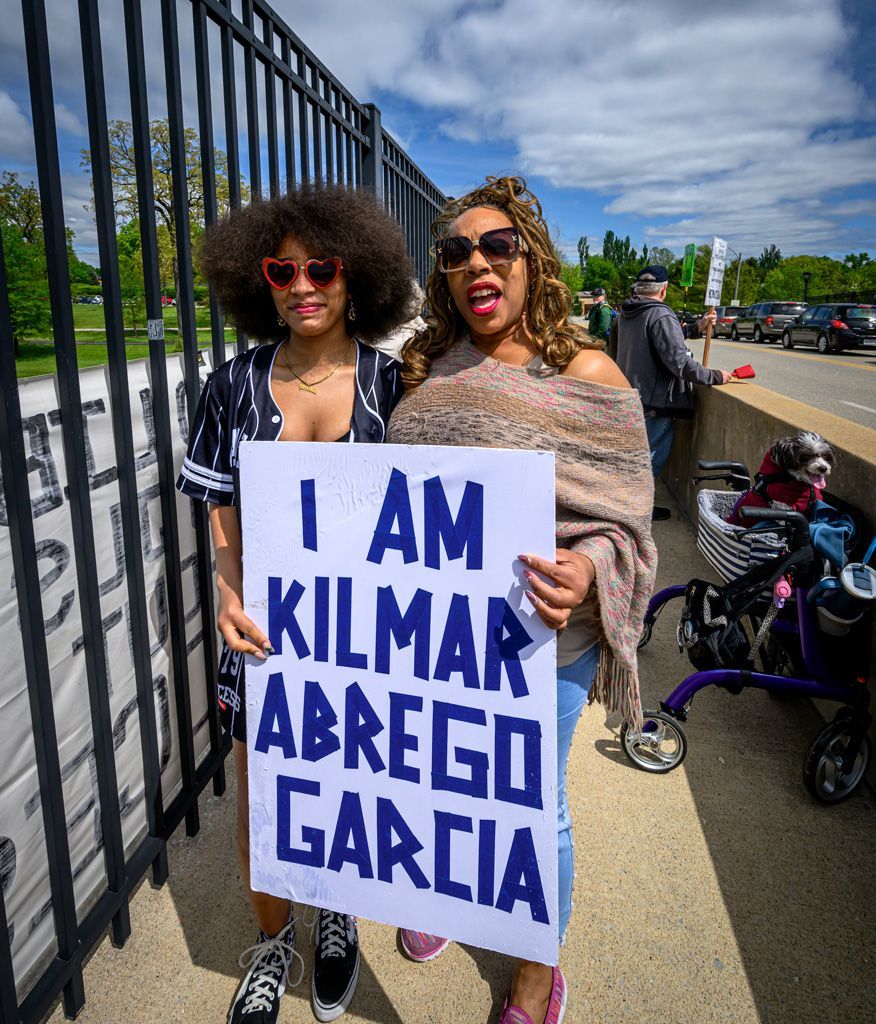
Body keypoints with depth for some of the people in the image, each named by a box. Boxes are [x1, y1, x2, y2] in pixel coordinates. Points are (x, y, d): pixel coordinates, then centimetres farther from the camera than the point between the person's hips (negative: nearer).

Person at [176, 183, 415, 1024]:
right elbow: (221, 520, 1)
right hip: (262, 629, 1)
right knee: (260, 801, 14)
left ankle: (337, 920, 50)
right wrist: (229, 596, -17)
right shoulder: (234, 386, -2)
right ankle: (272, 940, 46)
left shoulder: (392, 386, -6)